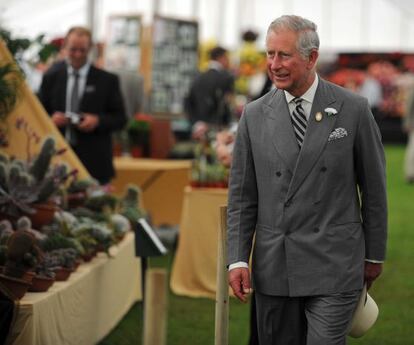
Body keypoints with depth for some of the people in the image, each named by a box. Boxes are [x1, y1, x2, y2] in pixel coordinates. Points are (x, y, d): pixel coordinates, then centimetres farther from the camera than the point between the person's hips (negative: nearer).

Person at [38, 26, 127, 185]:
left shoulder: (107, 80, 5)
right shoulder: (51, 77, 11)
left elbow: (120, 118, 6)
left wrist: (98, 121, -13)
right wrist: (50, 119, -8)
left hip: (94, 161, -1)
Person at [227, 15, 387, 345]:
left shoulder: (353, 110, -2)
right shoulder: (255, 115, 4)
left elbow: (373, 187, 4)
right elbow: (242, 196, 7)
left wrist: (375, 255, 8)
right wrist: (237, 259, -1)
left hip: (334, 265, -3)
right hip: (273, 266, 3)